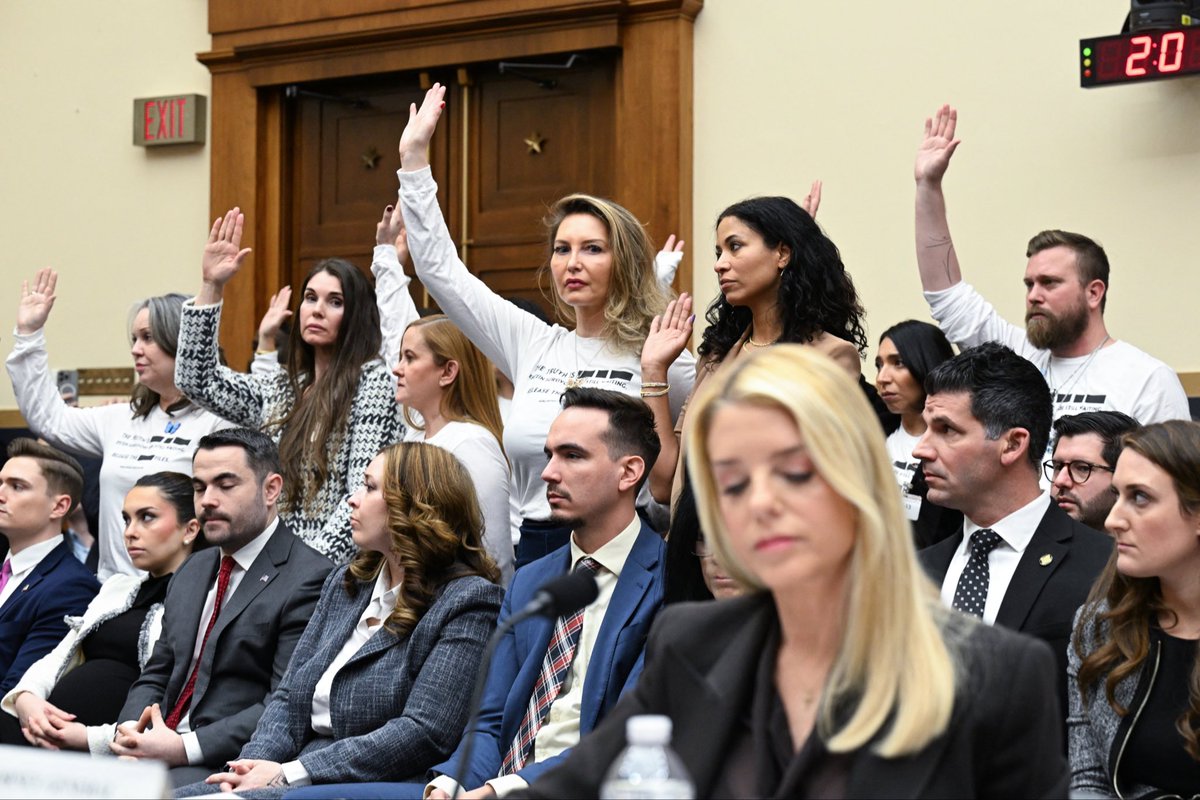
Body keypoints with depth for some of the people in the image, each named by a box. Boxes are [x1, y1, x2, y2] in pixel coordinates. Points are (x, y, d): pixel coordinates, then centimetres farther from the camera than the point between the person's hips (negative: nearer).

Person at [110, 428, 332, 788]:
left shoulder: (309, 579, -8)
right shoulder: (192, 572, 21)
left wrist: (185, 747, -20)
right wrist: (130, 730, -1)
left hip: (229, 763, -8)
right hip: (156, 746, 8)